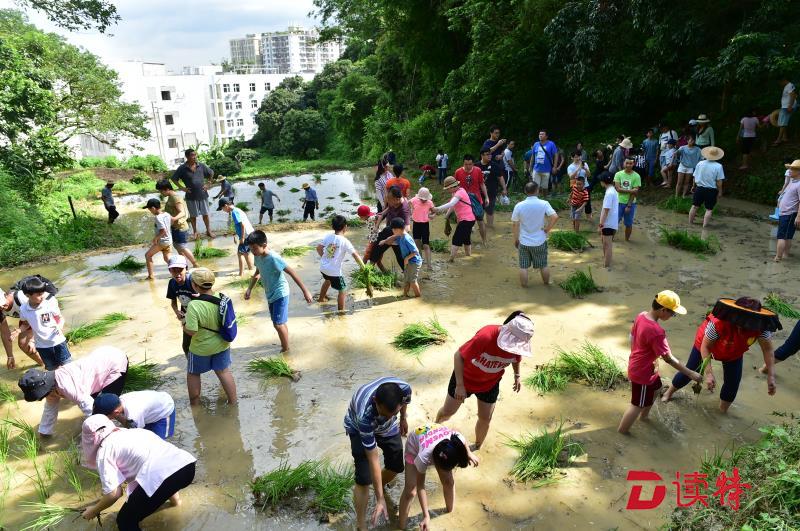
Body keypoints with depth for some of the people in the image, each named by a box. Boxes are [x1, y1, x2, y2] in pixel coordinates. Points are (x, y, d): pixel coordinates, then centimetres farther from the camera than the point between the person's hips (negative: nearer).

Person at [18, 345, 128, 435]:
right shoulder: (51, 384, -1)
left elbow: (91, 410, -25)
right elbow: (50, 410, 16)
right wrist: (44, 433, 25)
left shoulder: (66, 387, -30)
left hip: (116, 363, -9)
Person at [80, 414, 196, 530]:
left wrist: (94, 511, 25)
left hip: (162, 477, -8)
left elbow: (114, 494, 6)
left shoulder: (103, 451, 13)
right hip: (187, 465, 8)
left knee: (125, 521, 16)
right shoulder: (131, 432, 31)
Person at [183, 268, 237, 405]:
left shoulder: (194, 305, -30)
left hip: (201, 348, -4)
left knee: (193, 374, 21)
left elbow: (192, 331, -26)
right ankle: (233, 402, 27)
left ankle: (194, 404, 35)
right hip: (222, 345, 4)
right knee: (224, 372, 19)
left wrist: (184, 325, -6)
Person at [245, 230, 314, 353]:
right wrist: (249, 289, 10)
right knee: (279, 323, 18)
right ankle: (284, 344, 33)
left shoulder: (273, 258, -28)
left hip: (280, 294, -8)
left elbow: (292, 272, -25)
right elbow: (257, 273, 16)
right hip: (270, 294, 8)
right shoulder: (257, 256, -4)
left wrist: (305, 291, -26)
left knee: (278, 324, -5)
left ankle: (286, 349, 13)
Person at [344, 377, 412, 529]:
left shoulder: (404, 388, -37)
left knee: (396, 467, 8)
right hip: (358, 428, -4)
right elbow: (373, 459, -37)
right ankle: (361, 526, 5)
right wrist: (380, 499, -31)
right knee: (364, 479, -14)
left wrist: (403, 419, 11)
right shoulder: (365, 415, -46)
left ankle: (379, 488, 41)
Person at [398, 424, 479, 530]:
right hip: (414, 443, -3)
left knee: (449, 482, 2)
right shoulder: (424, 457, -44)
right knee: (410, 491, -10)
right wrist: (426, 515, -24)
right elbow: (420, 486, -24)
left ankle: (450, 510, 31)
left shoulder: (457, 439, -38)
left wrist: (469, 454, 8)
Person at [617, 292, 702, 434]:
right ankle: (621, 432, 27)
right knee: (638, 405, 10)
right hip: (643, 373, -9)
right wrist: (691, 374, -20)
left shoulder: (641, 316, -8)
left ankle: (644, 416, 54)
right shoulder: (656, 331, -35)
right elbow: (668, 358, -28)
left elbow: (632, 337, 7)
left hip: (637, 365, 9)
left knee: (656, 388, 32)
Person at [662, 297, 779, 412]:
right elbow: (705, 347, -32)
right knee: (689, 372, 10)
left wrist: (771, 376, -31)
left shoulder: (760, 326, -36)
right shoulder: (719, 322, -44)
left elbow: (767, 349, -26)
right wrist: (709, 373, -36)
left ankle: (722, 412, 25)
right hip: (707, 344, -3)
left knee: (733, 382, 0)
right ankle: (669, 392, 38)